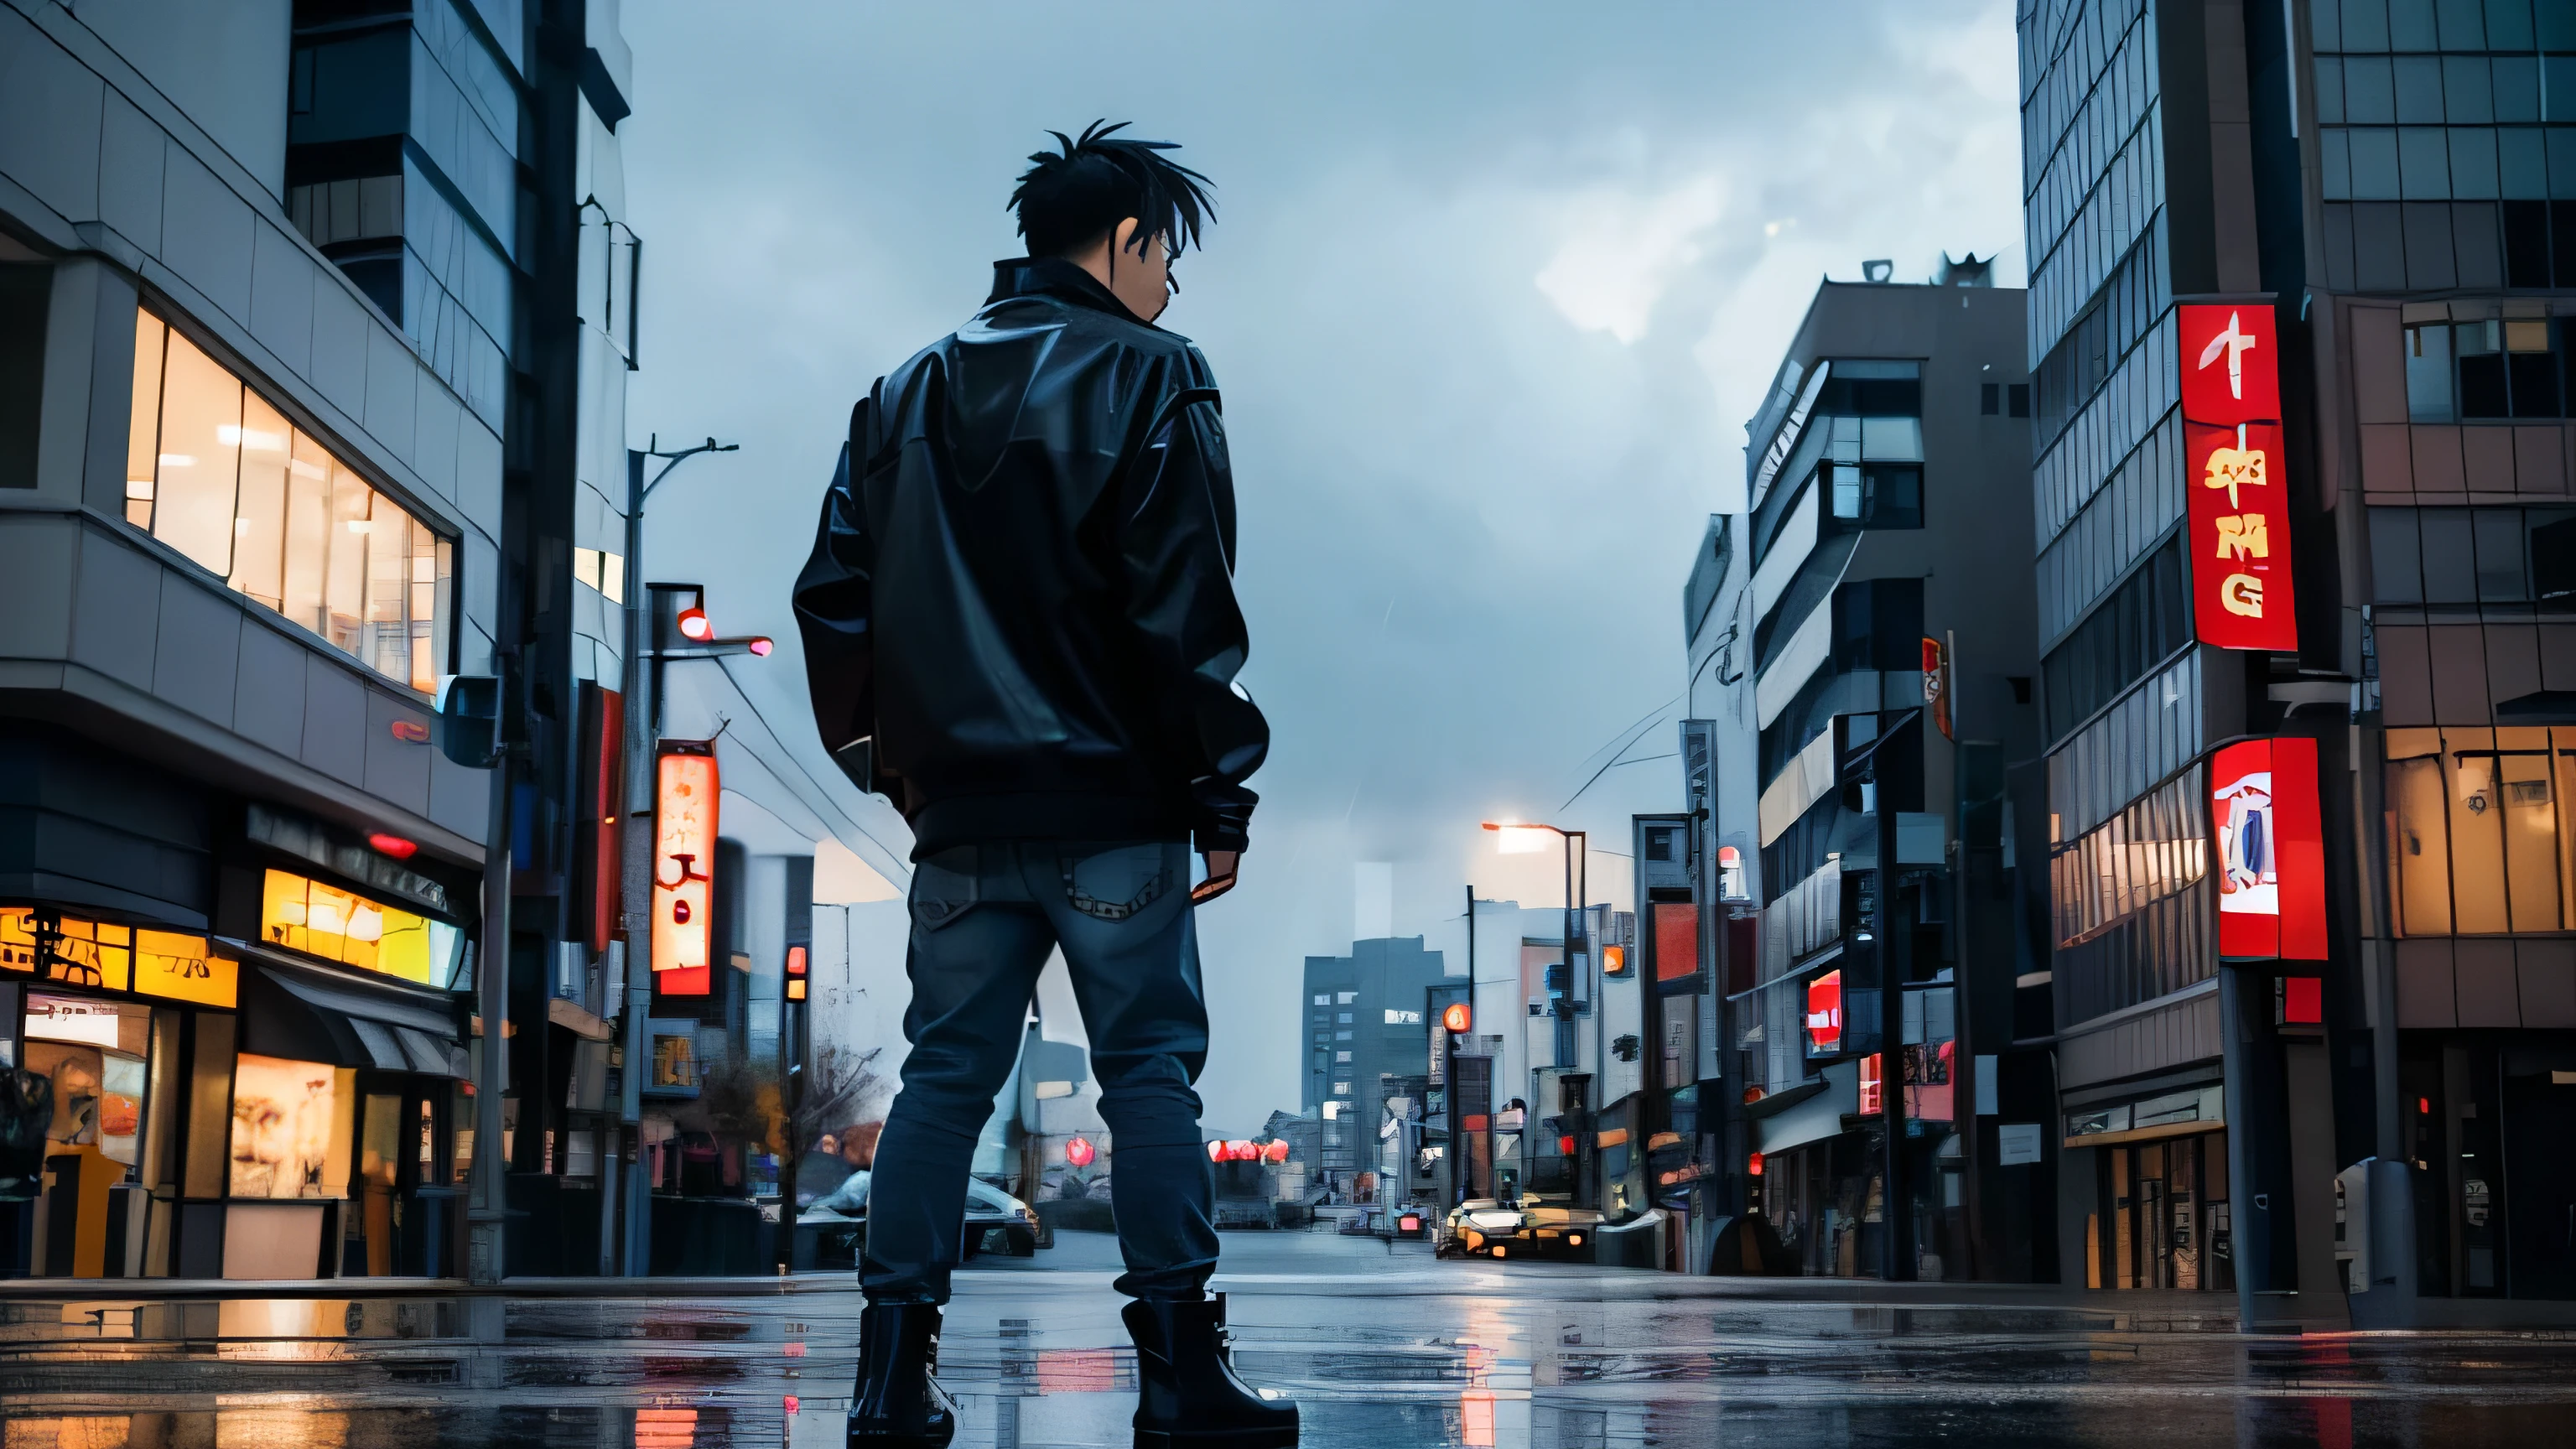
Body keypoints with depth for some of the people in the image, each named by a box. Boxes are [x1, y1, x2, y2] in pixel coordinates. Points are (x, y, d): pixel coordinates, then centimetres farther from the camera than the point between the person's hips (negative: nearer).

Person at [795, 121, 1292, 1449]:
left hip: (961, 811, 5)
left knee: (942, 1078, 8)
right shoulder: (1147, 379, -2)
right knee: (1149, 1073, 0)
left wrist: (886, 757, 20)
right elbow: (1182, 609, -10)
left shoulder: (907, 391, 15)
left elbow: (836, 596, 12)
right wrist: (1222, 796, -6)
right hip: (1111, 806, -5)